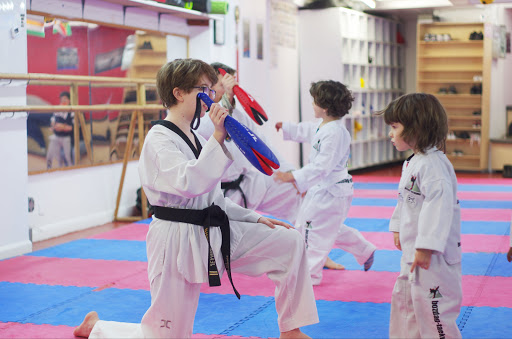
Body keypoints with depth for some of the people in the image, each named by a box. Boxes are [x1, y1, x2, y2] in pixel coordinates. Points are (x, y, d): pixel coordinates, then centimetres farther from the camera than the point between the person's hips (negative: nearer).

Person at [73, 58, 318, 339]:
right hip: (177, 242, -8)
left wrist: (255, 218, 14)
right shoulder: (159, 139, -13)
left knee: (290, 242, -2)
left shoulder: (195, 139, 14)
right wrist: (218, 139, -31)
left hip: (215, 235, 8)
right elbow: (189, 184, -29)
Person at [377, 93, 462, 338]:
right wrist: (398, 228, 23)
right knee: (405, 300, 22)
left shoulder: (433, 164, -23)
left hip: (433, 255, -11)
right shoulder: (411, 163, 10)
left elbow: (439, 205, -30)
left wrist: (426, 247, -30)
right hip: (412, 251, 11)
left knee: (433, 309, -5)